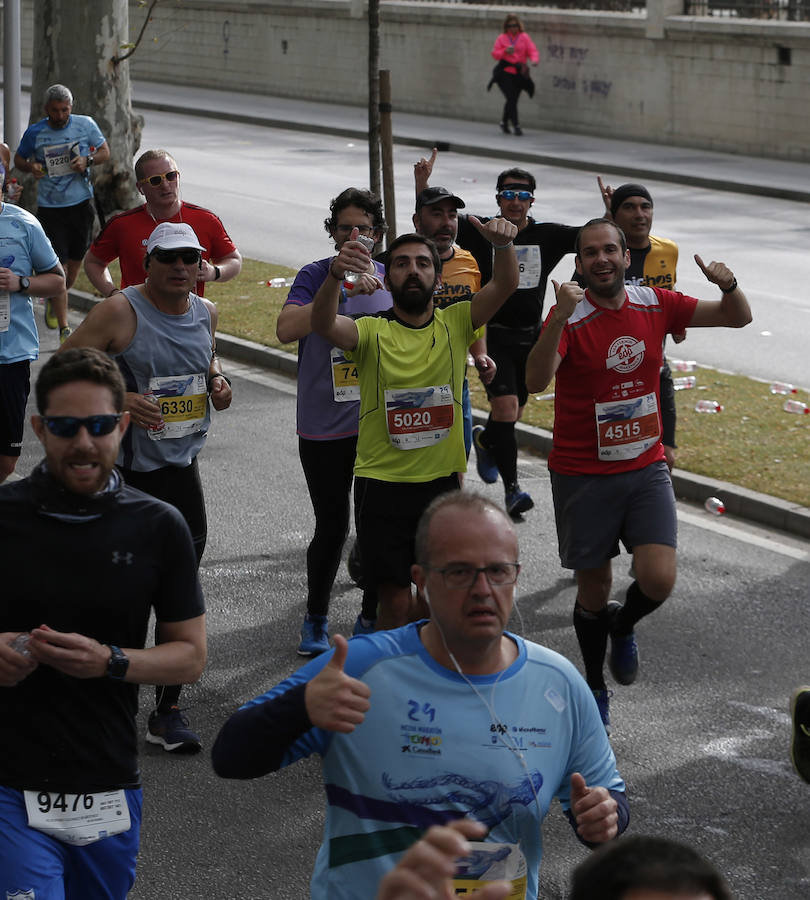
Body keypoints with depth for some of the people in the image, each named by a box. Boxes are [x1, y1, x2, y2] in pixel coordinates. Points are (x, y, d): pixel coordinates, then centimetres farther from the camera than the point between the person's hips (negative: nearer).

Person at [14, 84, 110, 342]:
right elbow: (19, 158, 10)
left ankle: (54, 301, 43)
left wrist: (88, 160, -14)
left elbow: (105, 151, 7)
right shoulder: (34, 132, -4)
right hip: (50, 208, -2)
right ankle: (64, 328, -5)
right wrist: (31, 167, -13)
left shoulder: (85, 125, -2)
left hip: (81, 203, 2)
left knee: (75, 261, 13)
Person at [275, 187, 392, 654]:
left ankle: (372, 616, 23)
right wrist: (337, 289, -30)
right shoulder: (316, 276, -6)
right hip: (324, 427, -3)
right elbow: (287, 329, -22)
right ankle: (316, 620, 20)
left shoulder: (390, 278, 5)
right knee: (332, 526, 2)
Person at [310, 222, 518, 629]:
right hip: (382, 485, -3)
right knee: (396, 601, -1)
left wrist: (503, 244, -33)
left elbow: (504, 286, -11)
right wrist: (335, 276, -47)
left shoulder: (454, 324, 2)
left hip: (443, 483, 3)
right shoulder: (372, 332, -6)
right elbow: (323, 324, -26)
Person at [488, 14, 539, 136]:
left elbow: (533, 50, -4)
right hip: (505, 72, -2)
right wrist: (505, 51, -18)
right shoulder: (501, 38, 4)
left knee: (513, 100, 8)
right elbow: (495, 54, 1)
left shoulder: (524, 37, 5)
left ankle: (504, 122, 31)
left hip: (519, 74, 2)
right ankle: (515, 125, -12)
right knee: (511, 98, -14)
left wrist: (534, 60, -25)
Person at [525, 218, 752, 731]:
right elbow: (537, 380, -29)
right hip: (583, 474, -2)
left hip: (646, 468, 3)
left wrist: (729, 285, -18)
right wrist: (560, 320, -43)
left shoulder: (655, 304, -1)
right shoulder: (571, 317, -13)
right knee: (594, 589, 8)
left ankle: (623, 627, 22)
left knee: (658, 579, -14)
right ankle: (595, 686, 32)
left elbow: (738, 318, 5)